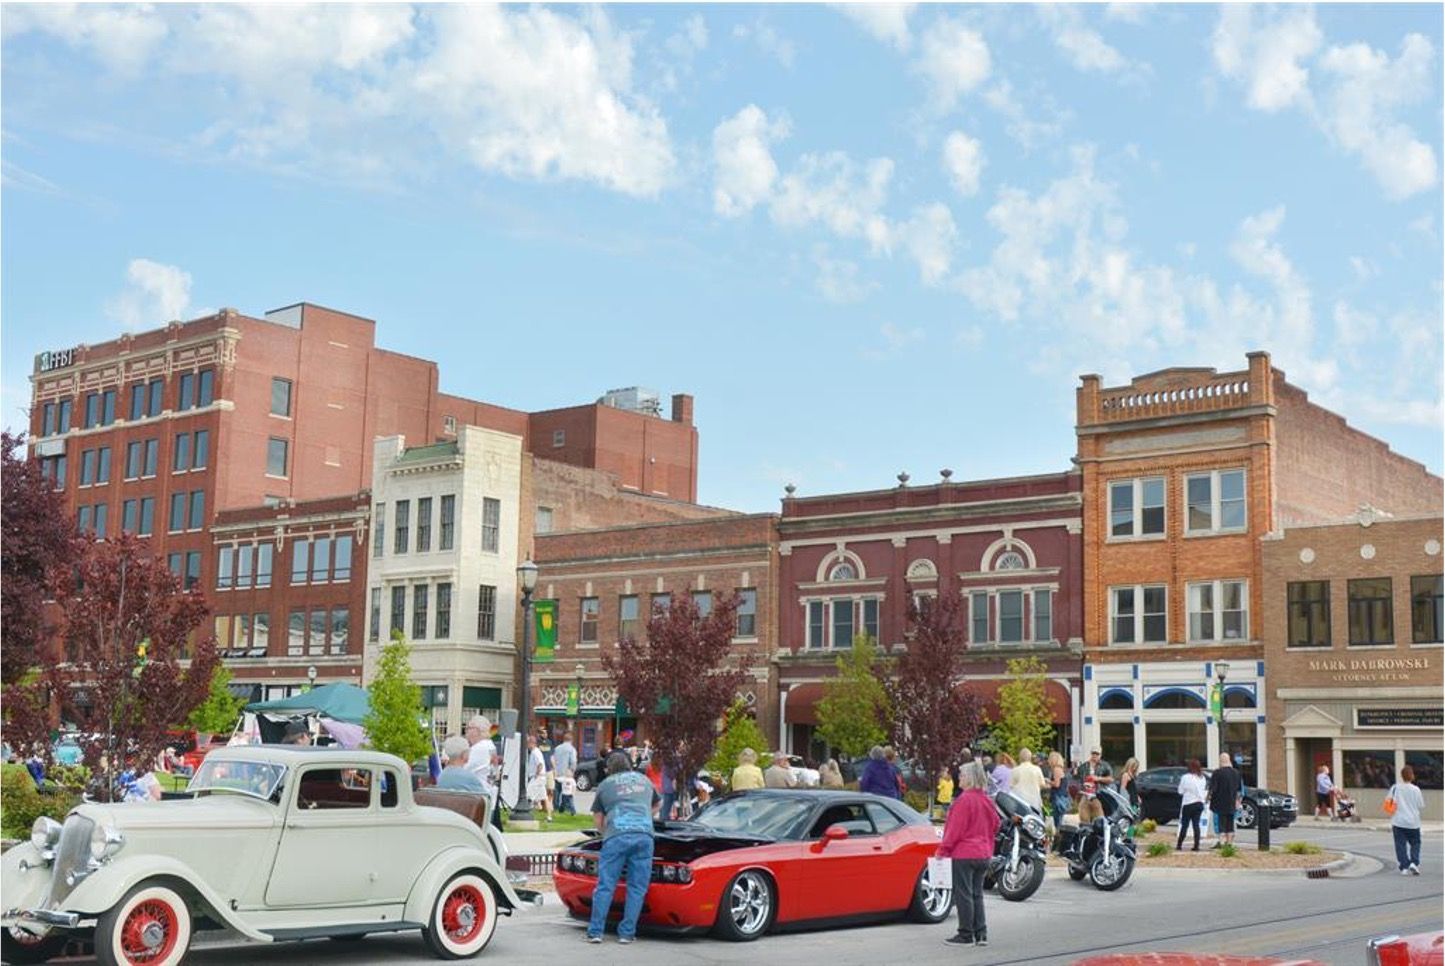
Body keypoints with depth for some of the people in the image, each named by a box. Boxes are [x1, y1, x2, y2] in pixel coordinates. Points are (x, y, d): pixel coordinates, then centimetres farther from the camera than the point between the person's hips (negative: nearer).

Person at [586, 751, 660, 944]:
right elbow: (658, 803, 42)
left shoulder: (606, 784, 17)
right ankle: (627, 933, 4)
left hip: (617, 836, -2)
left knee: (605, 886, 2)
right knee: (637, 888, 6)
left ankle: (595, 932, 0)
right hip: (644, 836, 2)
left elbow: (598, 819, 19)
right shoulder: (643, 779, 25)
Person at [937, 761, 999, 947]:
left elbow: (955, 828, -15)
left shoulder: (964, 800, -16)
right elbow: (995, 825, 14)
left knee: (963, 895, -1)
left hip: (963, 854, -8)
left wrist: (943, 849, -7)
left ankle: (966, 935, 1)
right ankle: (981, 934, 14)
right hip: (983, 854, 8)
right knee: (977, 894, 14)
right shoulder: (986, 800, 7)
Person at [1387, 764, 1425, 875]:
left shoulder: (1395, 787, -4)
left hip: (1398, 821, 0)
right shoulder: (1416, 789, -8)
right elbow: (1421, 805, -1)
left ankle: (1404, 867, -1)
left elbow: (1388, 800, 1)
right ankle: (1414, 863, -3)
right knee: (1415, 843, 15)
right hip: (1413, 822, 0)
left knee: (1400, 844, 5)